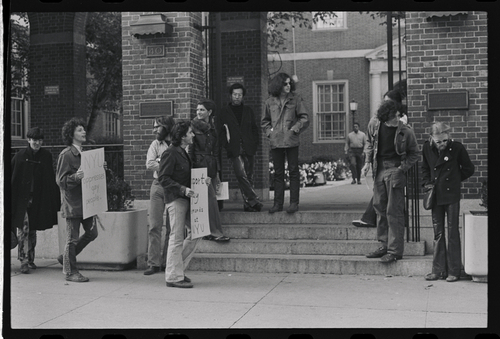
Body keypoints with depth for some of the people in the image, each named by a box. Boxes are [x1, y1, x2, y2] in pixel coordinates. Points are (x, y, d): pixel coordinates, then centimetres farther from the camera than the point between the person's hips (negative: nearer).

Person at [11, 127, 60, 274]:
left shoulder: (46, 157, 2)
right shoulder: (20, 156, -4)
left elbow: (51, 181, 4)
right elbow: (11, 178, -3)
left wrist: (55, 200, 1)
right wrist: (10, 199, -9)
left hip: (38, 200, 3)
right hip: (21, 198, -3)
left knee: (33, 229, 12)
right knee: (23, 228, -11)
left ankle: (31, 259, 24)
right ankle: (24, 261, -10)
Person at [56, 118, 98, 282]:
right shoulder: (66, 155, -11)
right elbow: (61, 180, -14)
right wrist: (76, 177, -30)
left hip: (85, 201, 8)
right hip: (72, 202, -8)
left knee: (92, 233, 10)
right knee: (73, 237, -1)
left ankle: (66, 257, 26)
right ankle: (70, 271, 11)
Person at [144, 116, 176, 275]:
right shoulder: (156, 144, 10)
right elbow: (149, 164, -2)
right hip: (158, 186, 2)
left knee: (172, 227, 3)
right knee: (155, 225, -2)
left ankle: (167, 262, 13)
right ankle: (153, 263, 1)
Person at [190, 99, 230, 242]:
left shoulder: (212, 129, 16)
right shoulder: (194, 126, -2)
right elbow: (190, 148, -7)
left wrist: (217, 173, 17)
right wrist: (192, 168, -14)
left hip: (211, 167, 6)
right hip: (199, 166, -6)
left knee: (209, 199, 6)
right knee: (211, 198, -11)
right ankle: (215, 231, -8)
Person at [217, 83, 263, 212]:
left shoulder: (248, 111, 16)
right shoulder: (224, 112, 9)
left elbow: (254, 129, 17)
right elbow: (220, 132, 6)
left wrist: (254, 145, 4)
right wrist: (226, 146, -6)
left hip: (248, 149, 3)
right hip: (234, 151, -3)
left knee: (249, 177, 3)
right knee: (241, 174, -19)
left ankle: (248, 204, 9)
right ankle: (253, 201, -19)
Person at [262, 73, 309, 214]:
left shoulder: (296, 99, 3)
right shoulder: (270, 101, 8)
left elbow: (304, 119, 3)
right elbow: (264, 121, 18)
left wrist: (295, 129, -8)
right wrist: (269, 132, 4)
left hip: (291, 141, -2)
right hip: (276, 142, 2)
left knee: (293, 171, -1)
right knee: (278, 173, 7)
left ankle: (294, 202, 5)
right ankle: (278, 203, 12)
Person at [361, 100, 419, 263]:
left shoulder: (405, 131, -12)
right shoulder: (374, 123, 0)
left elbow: (414, 153, 1)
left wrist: (403, 168, -11)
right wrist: (368, 161, 7)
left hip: (395, 169, -5)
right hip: (379, 169, 6)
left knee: (394, 212, -5)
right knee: (379, 208, 11)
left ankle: (395, 251, 2)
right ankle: (384, 245, 23)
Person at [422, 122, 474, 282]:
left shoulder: (457, 148, -10)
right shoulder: (427, 148, -1)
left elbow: (468, 169, 4)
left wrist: (454, 179, 8)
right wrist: (427, 183, 5)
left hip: (452, 195, -3)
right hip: (436, 195, 3)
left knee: (453, 232, 0)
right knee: (438, 233, 8)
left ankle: (454, 271, 8)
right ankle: (439, 270, 15)